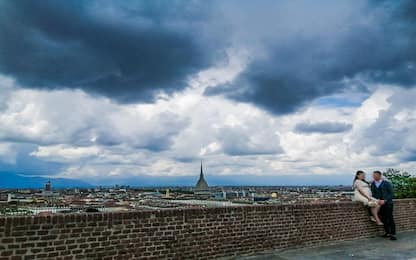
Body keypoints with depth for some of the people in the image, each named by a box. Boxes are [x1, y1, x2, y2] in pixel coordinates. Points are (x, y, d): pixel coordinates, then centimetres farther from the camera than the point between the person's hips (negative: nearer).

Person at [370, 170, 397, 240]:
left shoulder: (387, 183, -2)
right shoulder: (373, 184, 10)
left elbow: (391, 194, -5)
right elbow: (373, 194, 7)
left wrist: (384, 200, -17)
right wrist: (378, 200, -12)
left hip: (387, 203, -4)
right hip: (379, 204, 4)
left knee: (390, 219, -6)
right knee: (384, 219, 6)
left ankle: (393, 234, -3)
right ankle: (388, 233, 15)